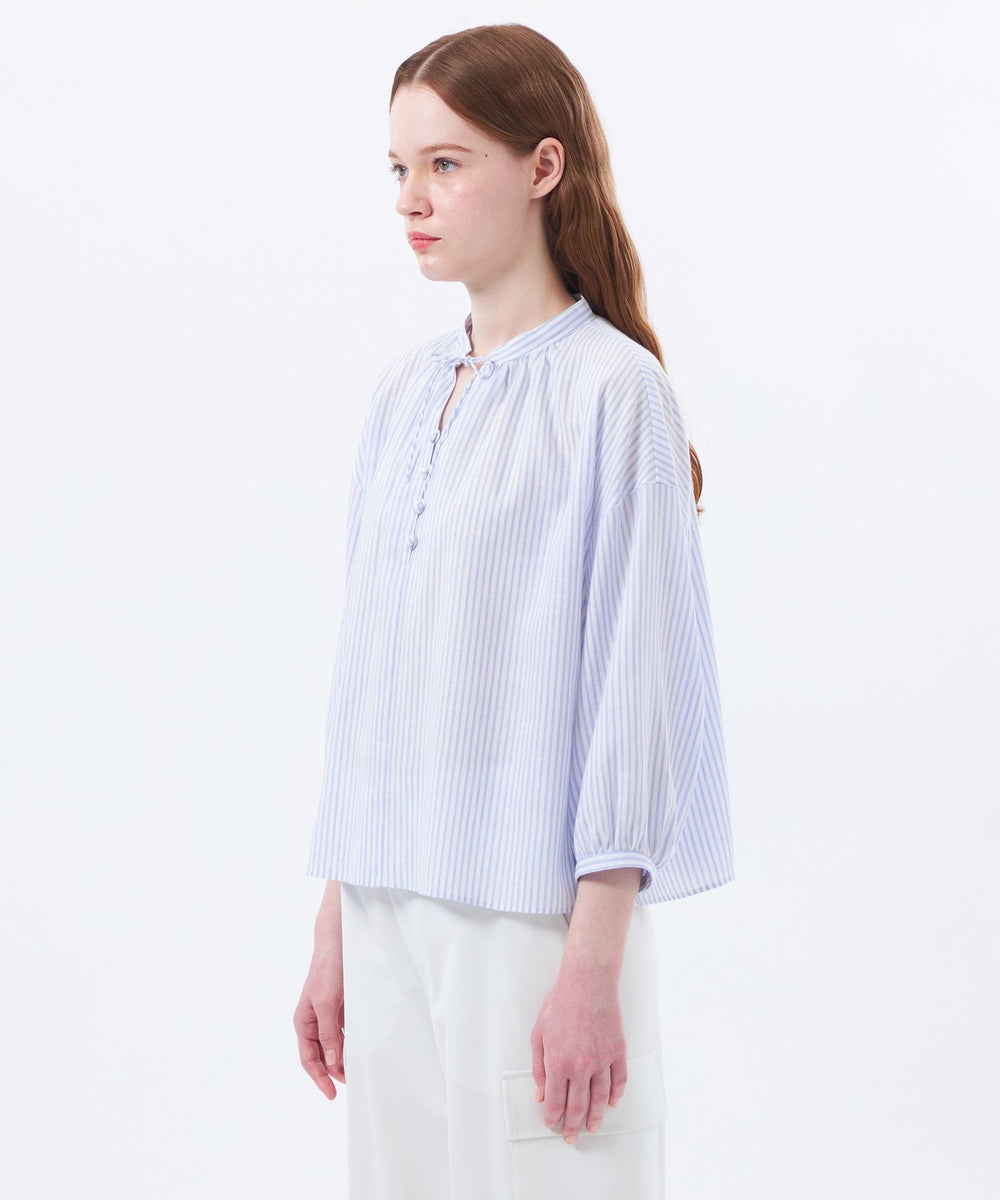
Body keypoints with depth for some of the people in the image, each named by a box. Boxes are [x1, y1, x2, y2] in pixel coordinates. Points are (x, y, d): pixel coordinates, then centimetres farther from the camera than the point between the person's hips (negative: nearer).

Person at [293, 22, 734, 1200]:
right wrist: (335, 933, 12)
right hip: (393, 914, 6)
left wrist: (594, 966, -14)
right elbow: (369, 669, 12)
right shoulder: (401, 391, 10)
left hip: (537, 915, -6)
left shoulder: (610, 388, -9)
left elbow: (635, 678, -11)